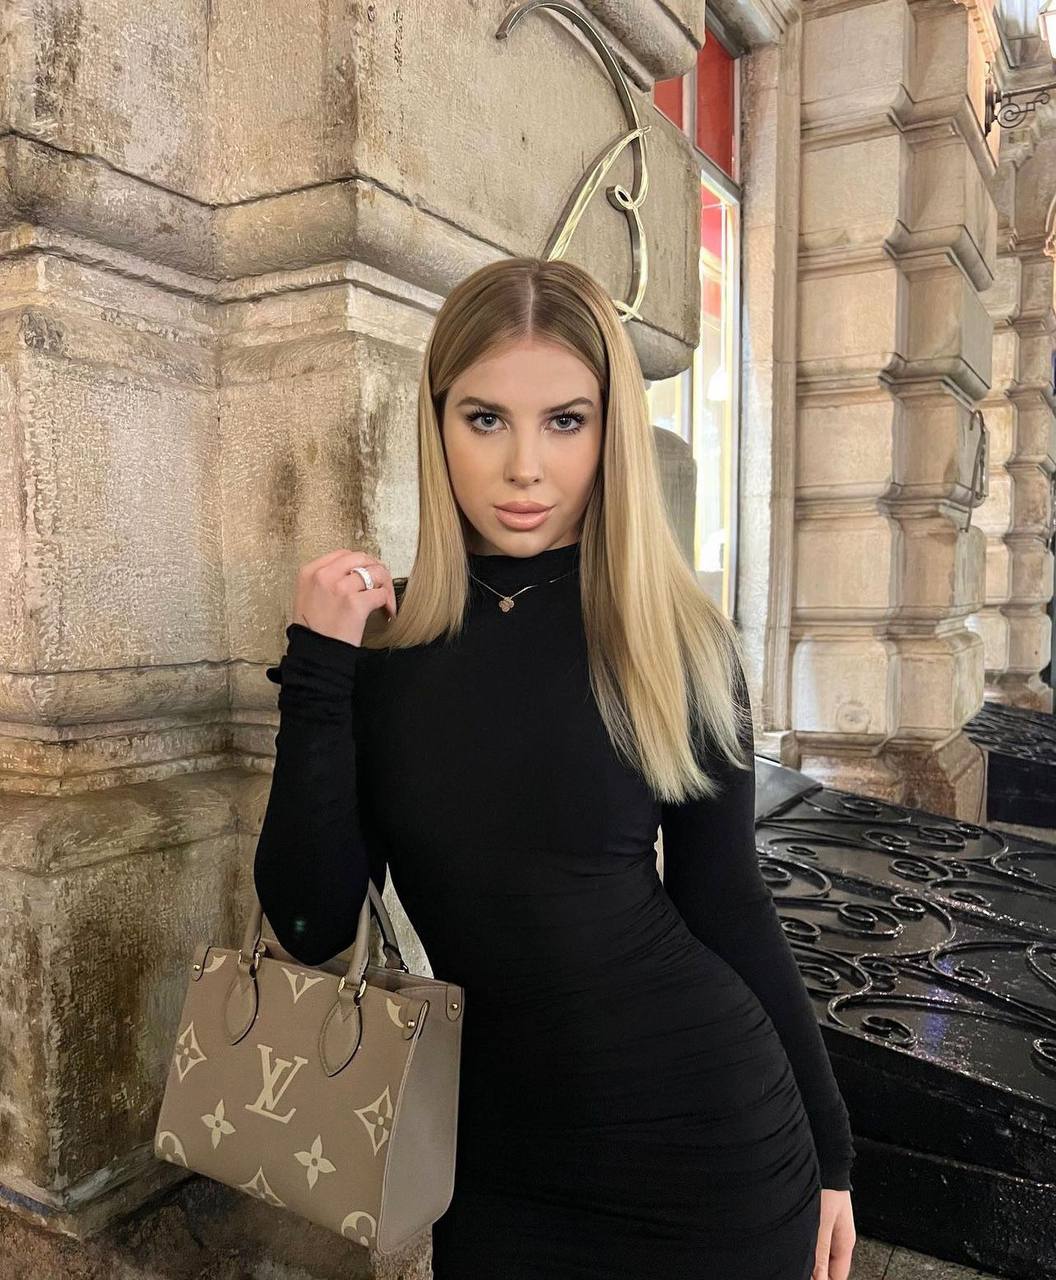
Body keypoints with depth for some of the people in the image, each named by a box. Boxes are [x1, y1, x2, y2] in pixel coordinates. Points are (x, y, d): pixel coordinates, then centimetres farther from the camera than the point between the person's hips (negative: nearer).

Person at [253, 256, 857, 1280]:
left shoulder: (676, 642, -10)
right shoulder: (380, 642, -6)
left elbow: (729, 907, -2)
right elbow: (311, 925, -10)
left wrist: (827, 1144, 4)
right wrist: (315, 671, -17)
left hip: (712, 1144, -1)